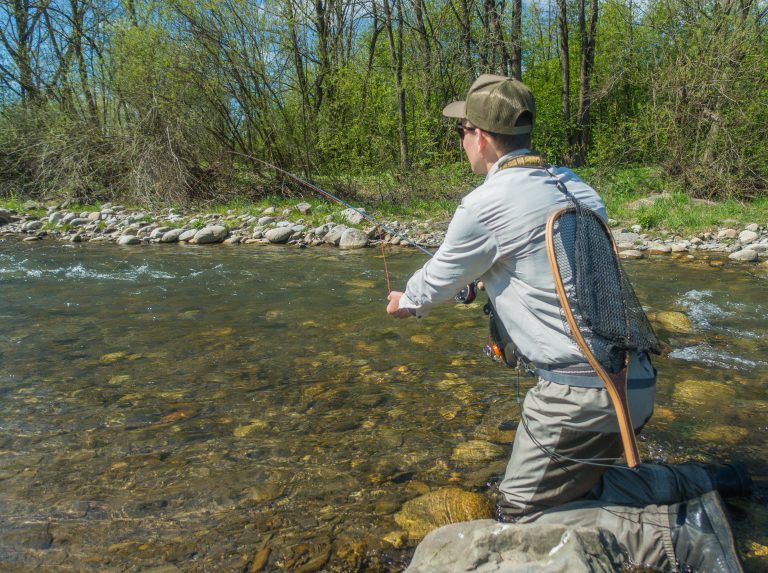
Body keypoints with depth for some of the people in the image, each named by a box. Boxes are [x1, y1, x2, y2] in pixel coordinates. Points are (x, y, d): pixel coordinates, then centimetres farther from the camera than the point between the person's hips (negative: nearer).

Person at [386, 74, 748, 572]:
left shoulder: (485, 205, -13)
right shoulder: (577, 186, 9)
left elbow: (437, 284, 2)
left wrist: (405, 303, 25)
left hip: (581, 392, -8)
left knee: (522, 514, 7)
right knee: (580, 483, 27)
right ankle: (707, 482, 18)